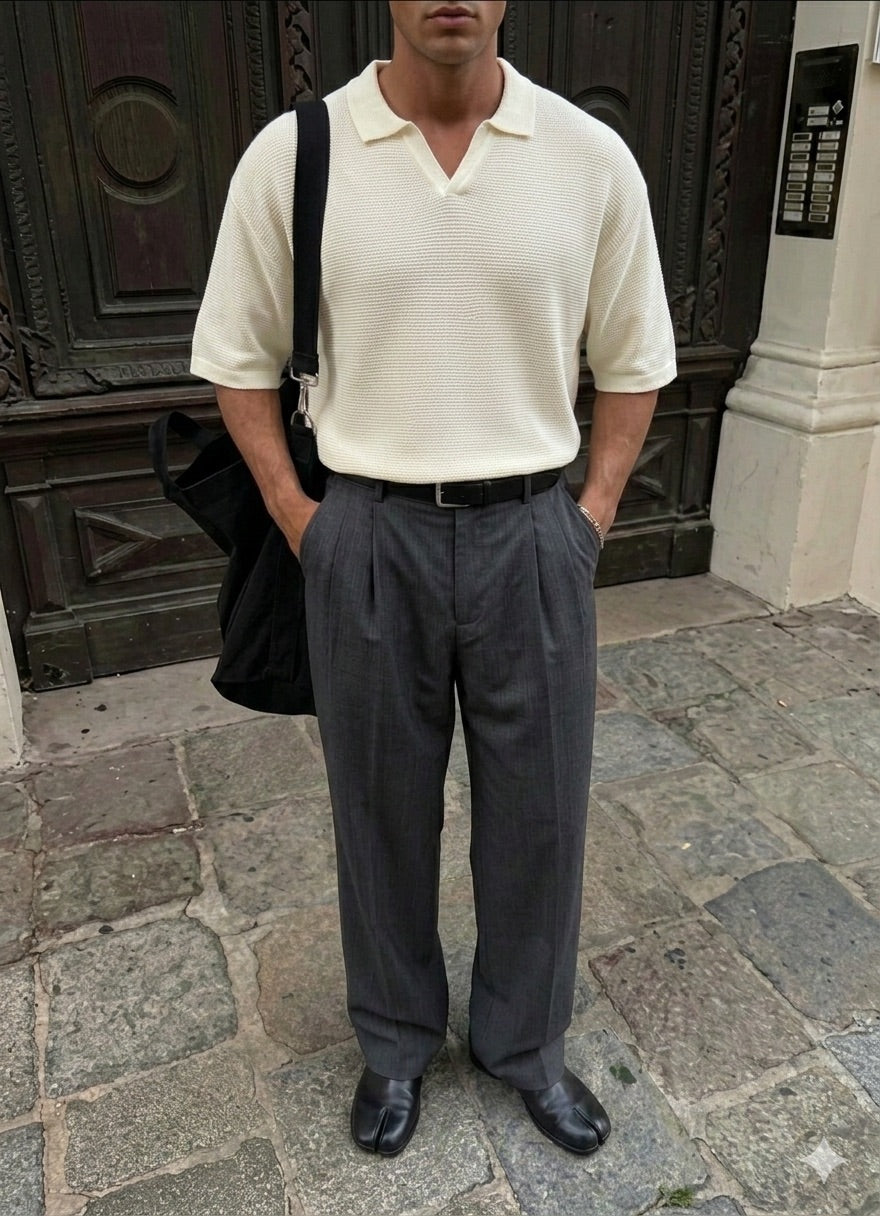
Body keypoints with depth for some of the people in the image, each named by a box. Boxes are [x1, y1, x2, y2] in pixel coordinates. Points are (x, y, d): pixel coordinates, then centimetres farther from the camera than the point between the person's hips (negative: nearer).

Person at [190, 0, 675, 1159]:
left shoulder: (592, 158, -2)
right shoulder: (293, 154, -3)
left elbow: (633, 361, 8)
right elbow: (239, 358, 5)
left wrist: (592, 514, 1)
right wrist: (299, 521, -1)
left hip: (531, 533, 1)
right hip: (368, 535, 0)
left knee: (538, 804, 12)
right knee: (382, 803, 14)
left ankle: (524, 1039, 40)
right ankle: (395, 1040, 42)